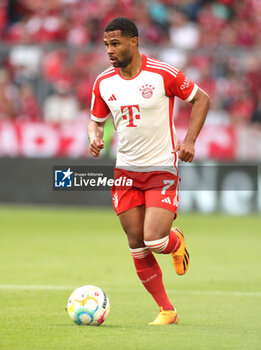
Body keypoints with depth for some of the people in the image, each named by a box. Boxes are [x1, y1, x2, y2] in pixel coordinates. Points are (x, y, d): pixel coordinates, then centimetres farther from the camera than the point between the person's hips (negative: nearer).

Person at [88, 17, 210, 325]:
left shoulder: (163, 74, -12)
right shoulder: (103, 83, 1)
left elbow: (201, 99, 1)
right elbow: (96, 121, 16)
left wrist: (190, 139, -9)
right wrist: (94, 138, -7)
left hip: (162, 170, -4)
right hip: (126, 170, 4)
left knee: (154, 240, -17)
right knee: (137, 247, 0)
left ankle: (175, 242, 21)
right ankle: (166, 311, 13)